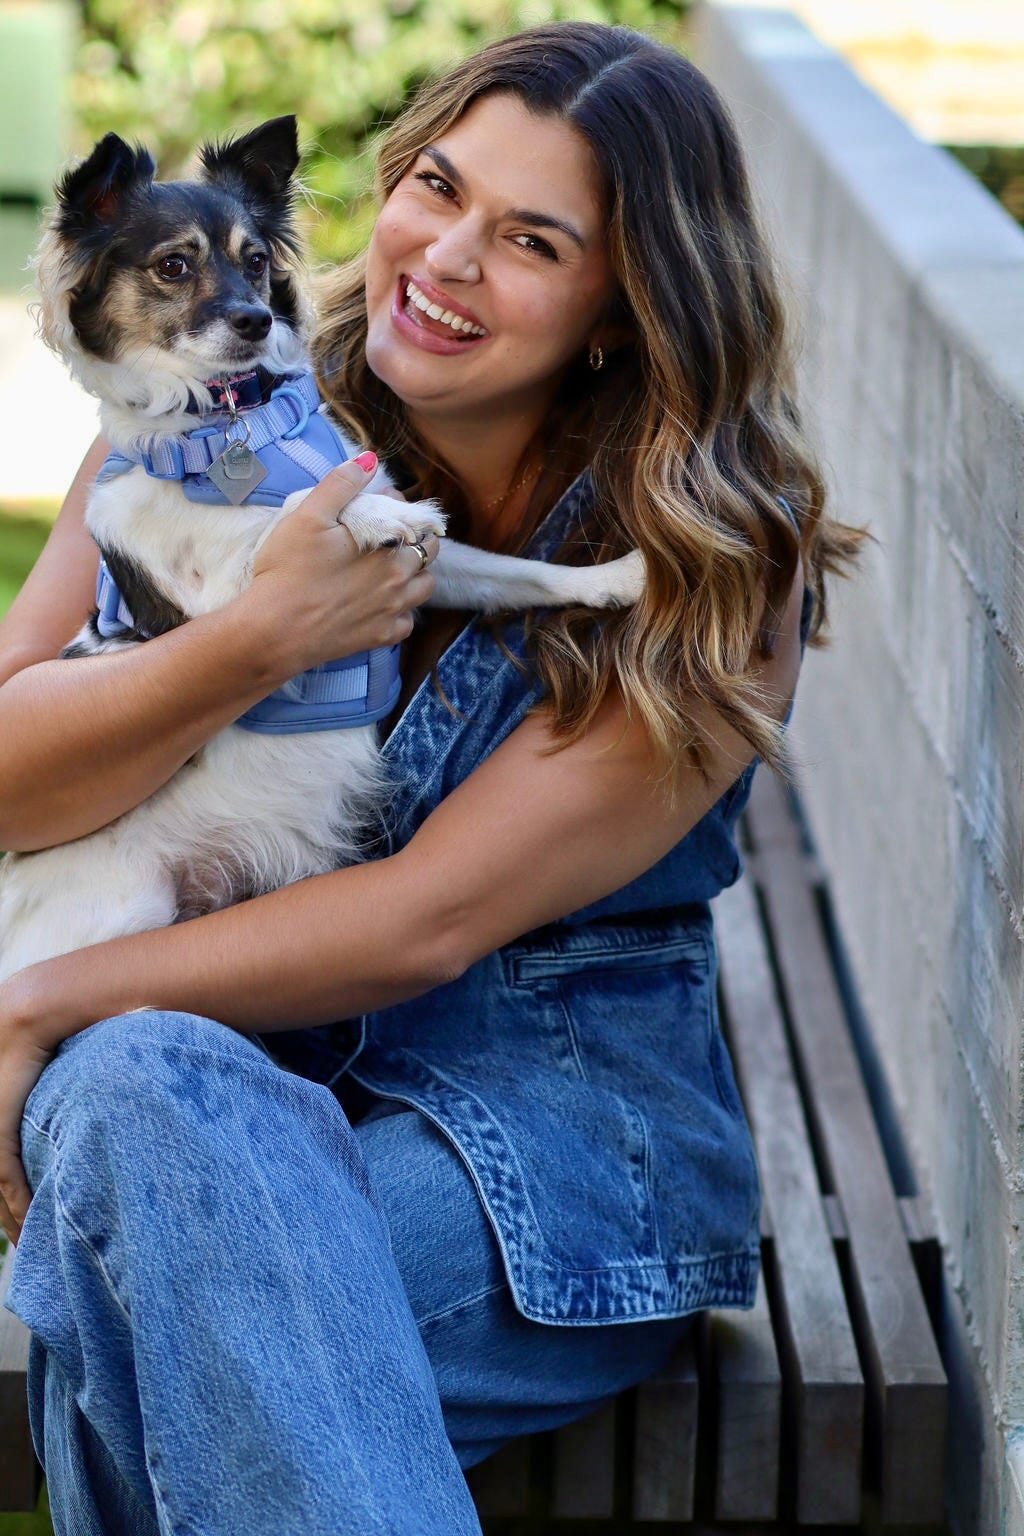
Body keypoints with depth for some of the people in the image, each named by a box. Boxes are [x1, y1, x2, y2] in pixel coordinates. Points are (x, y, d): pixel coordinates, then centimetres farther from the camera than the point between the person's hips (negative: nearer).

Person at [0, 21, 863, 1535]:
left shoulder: (717, 571, -7)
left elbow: (429, 921, -14)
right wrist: (262, 636, -19)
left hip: (553, 1123, -3)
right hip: (220, 1046, 3)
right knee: (137, 1087, -35)